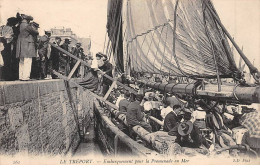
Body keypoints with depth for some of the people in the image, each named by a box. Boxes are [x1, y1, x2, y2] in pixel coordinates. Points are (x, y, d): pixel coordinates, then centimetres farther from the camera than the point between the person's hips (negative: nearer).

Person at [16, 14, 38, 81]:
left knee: (22, 62, 13)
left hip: (21, 47, 9)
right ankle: (25, 77, -8)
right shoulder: (27, 26, -13)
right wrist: (33, 28, 12)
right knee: (27, 62, -7)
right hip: (27, 46, -9)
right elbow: (36, 32, -8)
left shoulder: (20, 25, 12)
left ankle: (21, 76, 16)